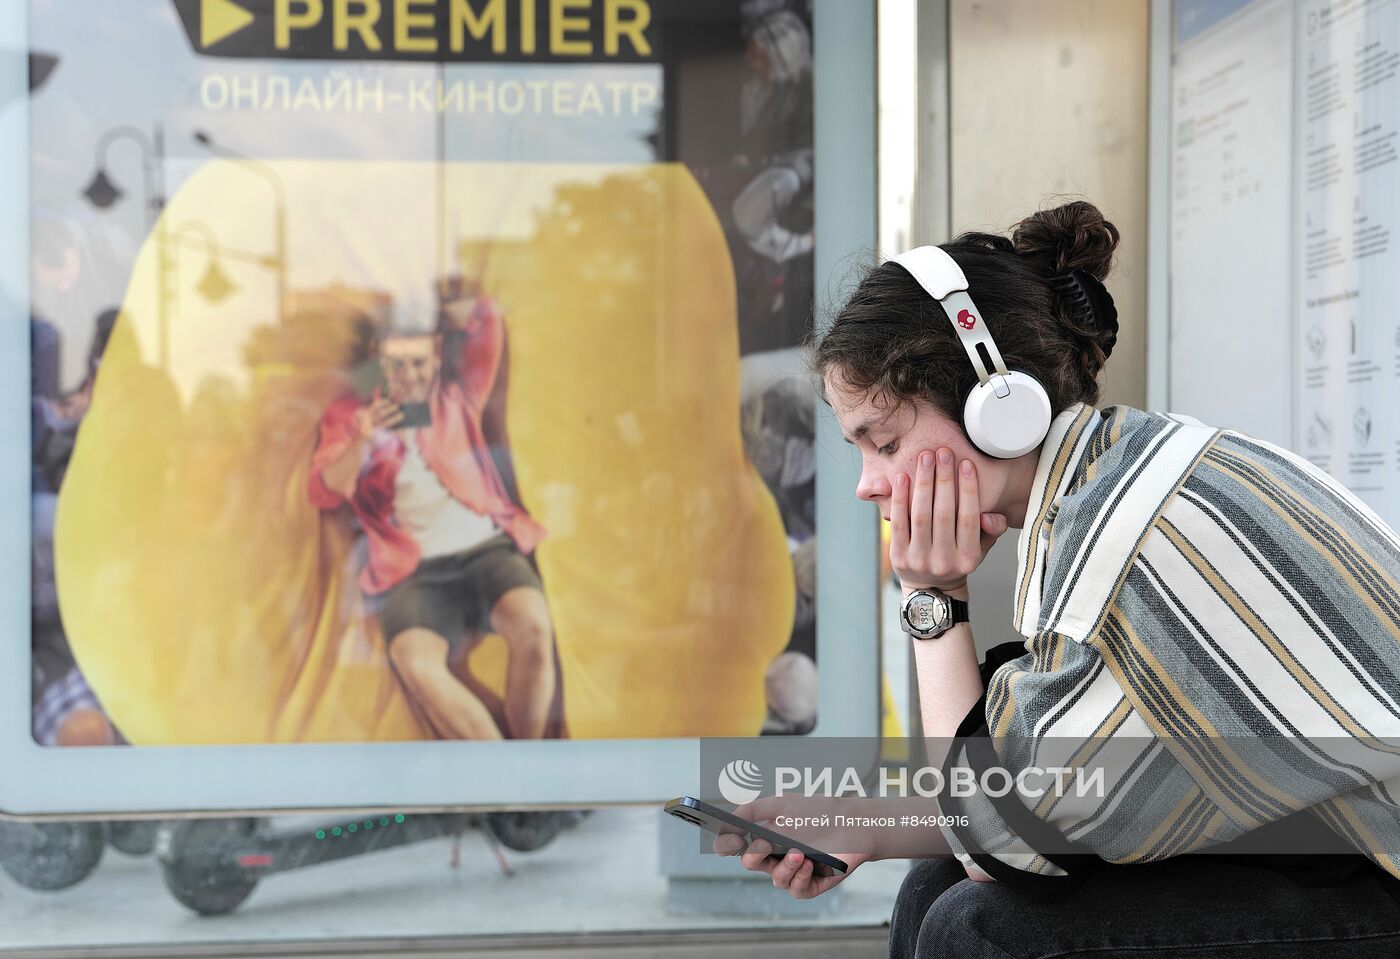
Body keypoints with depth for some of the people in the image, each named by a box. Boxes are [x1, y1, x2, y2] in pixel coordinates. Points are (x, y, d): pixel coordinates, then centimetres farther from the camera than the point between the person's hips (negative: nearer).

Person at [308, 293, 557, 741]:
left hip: (486, 548, 1)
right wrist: (361, 443, -14)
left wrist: (421, 313, 20)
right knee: (414, 662, -33)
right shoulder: (351, 414, 16)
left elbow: (486, 314, 16)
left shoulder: (459, 396, 19)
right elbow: (324, 493, 3)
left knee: (533, 626, -32)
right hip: (416, 571, -1)